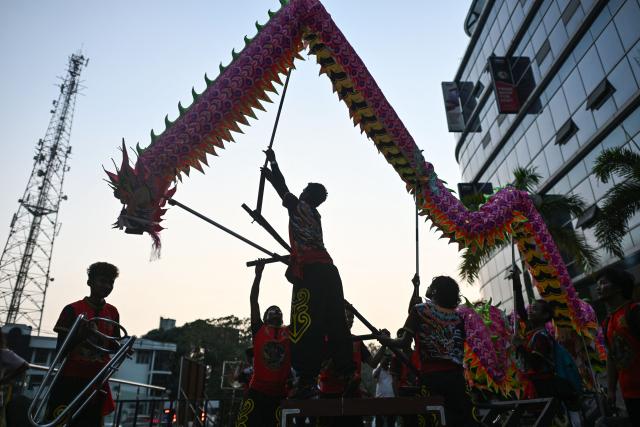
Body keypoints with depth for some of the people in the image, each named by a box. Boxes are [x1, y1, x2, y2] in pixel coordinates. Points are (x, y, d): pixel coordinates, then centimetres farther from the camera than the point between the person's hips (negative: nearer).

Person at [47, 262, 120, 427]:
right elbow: (60, 347, -7)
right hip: (70, 379, -4)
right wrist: (81, 335, -25)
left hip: (97, 381, 4)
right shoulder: (72, 309, -6)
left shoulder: (113, 313, 6)